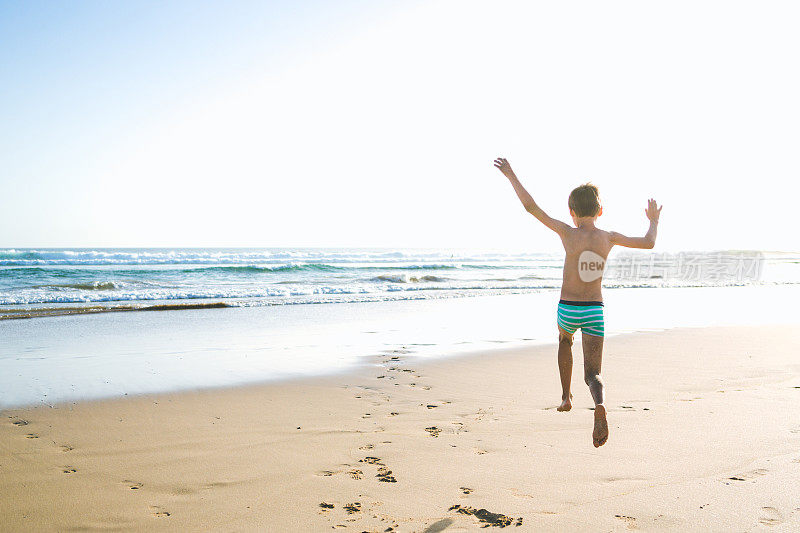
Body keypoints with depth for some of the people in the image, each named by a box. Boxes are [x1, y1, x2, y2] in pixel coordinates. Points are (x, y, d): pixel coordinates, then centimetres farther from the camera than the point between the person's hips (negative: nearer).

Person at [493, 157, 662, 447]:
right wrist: (653, 221, 29)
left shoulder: (568, 234, -8)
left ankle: (566, 397, 34)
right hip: (594, 311, 1)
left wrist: (511, 175, -3)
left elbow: (530, 206, -11)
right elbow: (648, 243, 9)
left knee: (564, 340, 35)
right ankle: (599, 406, -31)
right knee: (592, 374, 3)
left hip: (568, 310, -1)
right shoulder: (608, 238, 0)